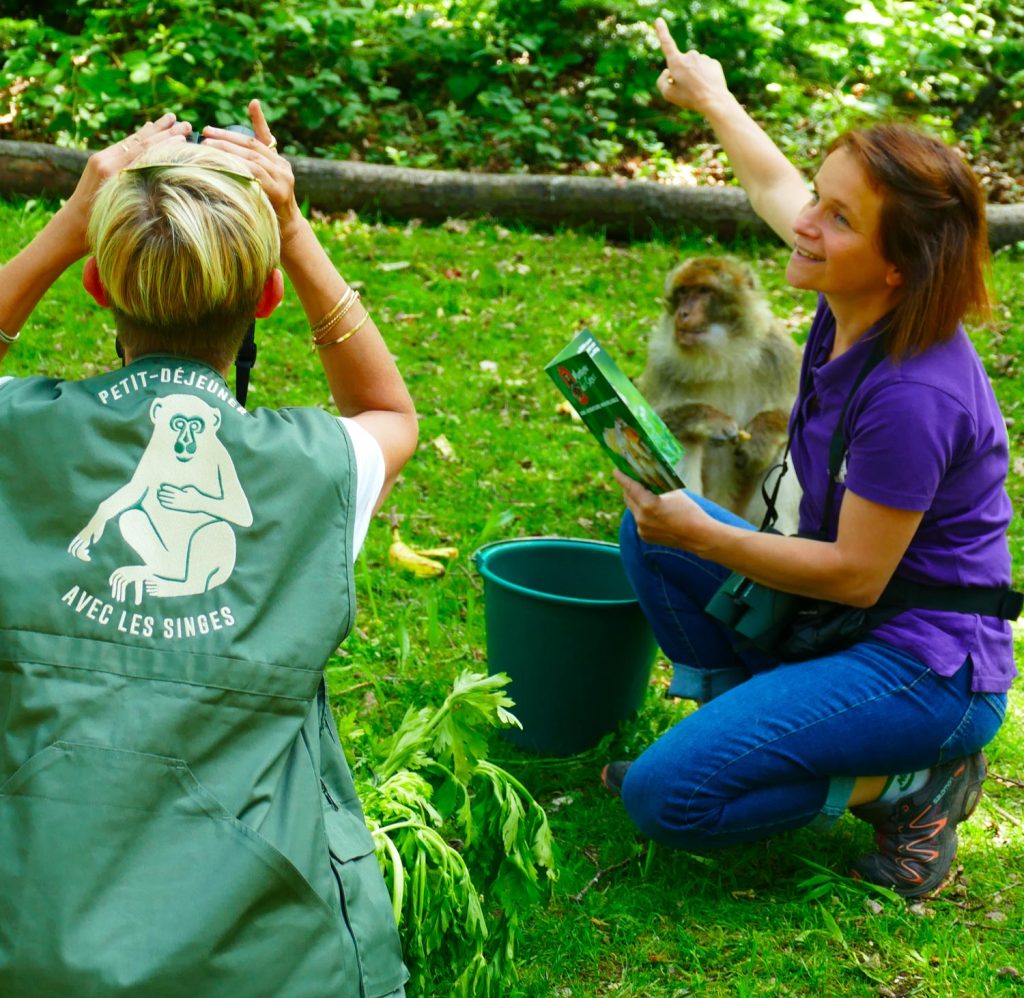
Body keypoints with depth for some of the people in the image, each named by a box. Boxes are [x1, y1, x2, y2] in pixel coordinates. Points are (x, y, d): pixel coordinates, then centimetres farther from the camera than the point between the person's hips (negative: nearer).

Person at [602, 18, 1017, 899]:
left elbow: (857, 576, -22)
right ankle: (744, 715, 11)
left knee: (664, 798, -19)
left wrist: (701, 535, -20)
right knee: (654, 531, 7)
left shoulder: (912, 395, -30)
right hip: (841, 623, 9)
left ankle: (911, 782, -3)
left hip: (927, 671, -9)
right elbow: (773, 183, 15)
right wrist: (712, 96, 30)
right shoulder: (857, 303, -5)